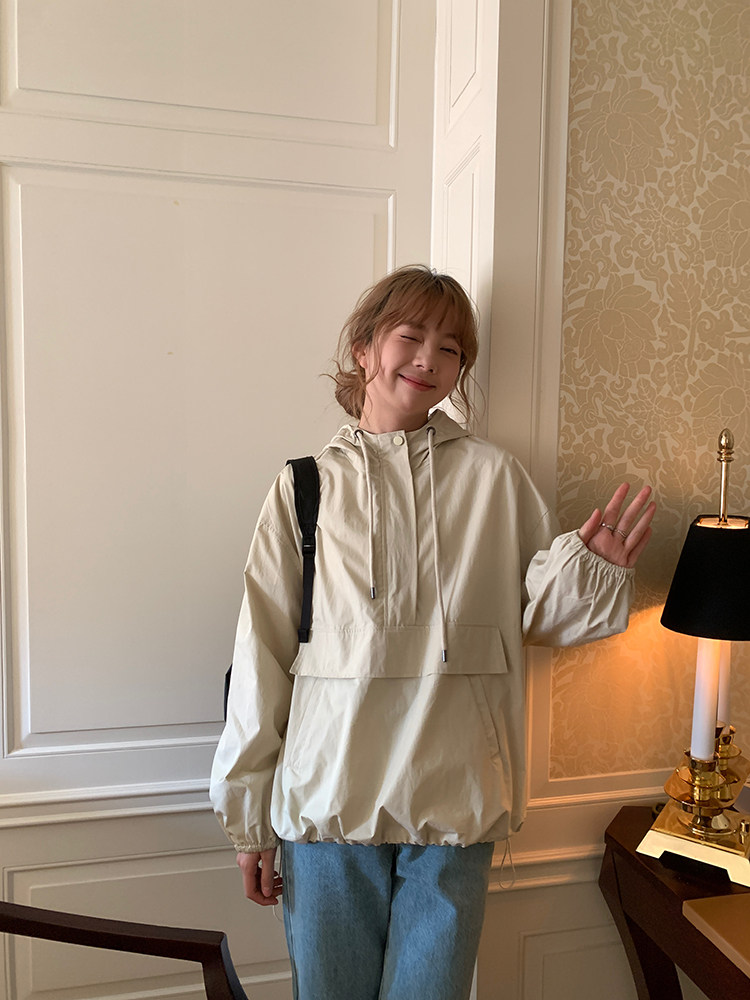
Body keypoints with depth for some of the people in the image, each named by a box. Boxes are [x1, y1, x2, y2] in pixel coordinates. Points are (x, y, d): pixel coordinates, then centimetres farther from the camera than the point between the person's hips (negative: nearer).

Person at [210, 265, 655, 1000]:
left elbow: (539, 614, 8)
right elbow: (263, 652, 1)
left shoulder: (493, 477, 3)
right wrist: (249, 818, 4)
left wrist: (592, 570, -14)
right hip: (328, 796, 0)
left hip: (455, 802, 1)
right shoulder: (308, 485, 0)